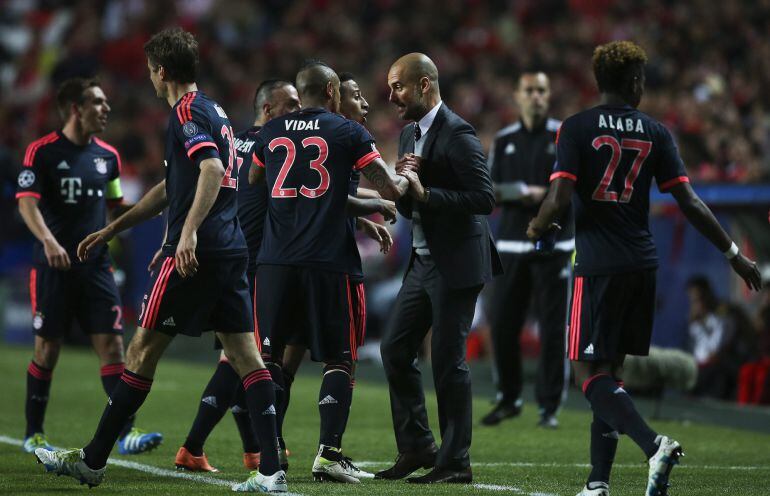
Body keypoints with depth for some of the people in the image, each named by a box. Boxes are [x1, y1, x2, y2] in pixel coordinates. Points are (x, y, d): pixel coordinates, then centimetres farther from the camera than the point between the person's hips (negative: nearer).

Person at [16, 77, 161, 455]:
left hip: (96, 265, 4)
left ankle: (126, 433, -10)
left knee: (111, 344, -6)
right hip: (53, 267, -4)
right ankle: (34, 434, 15)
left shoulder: (107, 156, 11)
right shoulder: (42, 151, -5)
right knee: (47, 349, 2)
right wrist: (48, 240, -31)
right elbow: (27, 202, -14)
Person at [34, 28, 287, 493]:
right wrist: (113, 229, 36)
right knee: (245, 353, 1)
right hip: (231, 250, 9)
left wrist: (189, 232, -34)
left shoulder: (187, 111, -8)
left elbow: (212, 169, -25)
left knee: (143, 349, 1)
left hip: (197, 251, -9)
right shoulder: (212, 110, 22)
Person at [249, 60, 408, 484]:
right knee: (338, 359, 5)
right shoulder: (348, 133, 1)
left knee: (269, 354, 11)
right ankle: (328, 452, -5)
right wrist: (406, 176, 21)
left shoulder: (270, 133, 11)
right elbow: (391, 191, -1)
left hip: (275, 259, 3)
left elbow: (251, 184, 27)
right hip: (326, 261, -3)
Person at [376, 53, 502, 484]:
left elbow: (484, 198, -21)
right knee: (395, 349, 9)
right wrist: (403, 184, -3)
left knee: (449, 360, -5)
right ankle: (417, 448, 18)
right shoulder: (410, 134, 14)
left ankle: (456, 461, 3)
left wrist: (425, 193, -23)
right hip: (424, 261, 9)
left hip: (457, 264, -9)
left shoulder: (457, 134, -15)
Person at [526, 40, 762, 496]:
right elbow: (689, 201, 2)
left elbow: (560, 198, -12)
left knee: (589, 372, -3)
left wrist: (537, 228, 10)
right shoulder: (655, 132, 6)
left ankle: (655, 444, -25)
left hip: (598, 265, -4)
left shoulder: (577, 128, -4)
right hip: (642, 264, 5)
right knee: (610, 369, 13)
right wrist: (734, 253, 8)